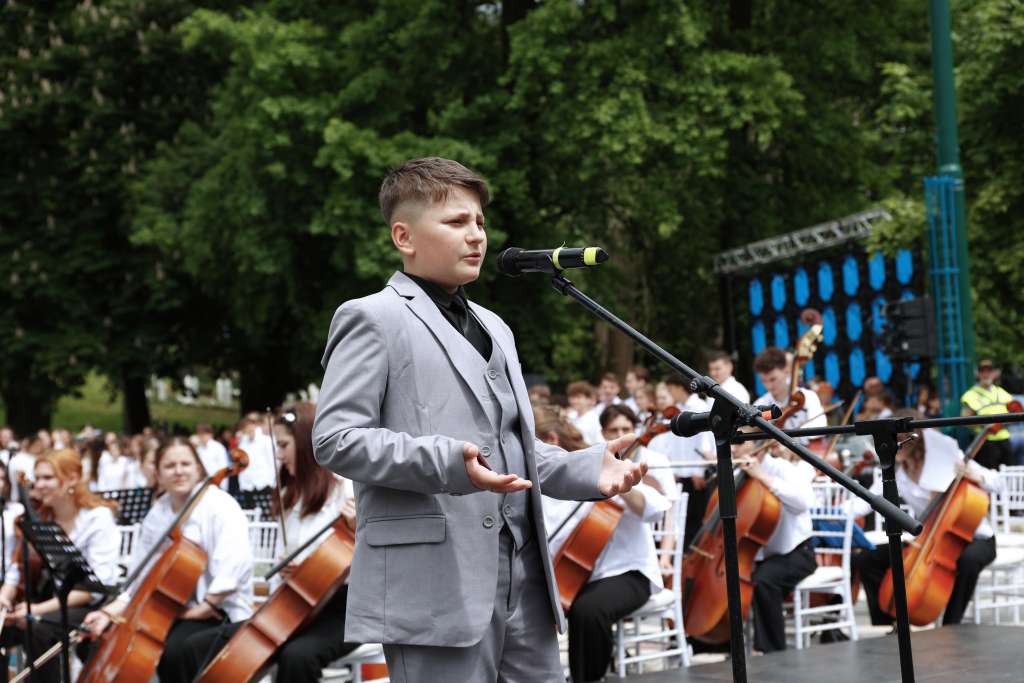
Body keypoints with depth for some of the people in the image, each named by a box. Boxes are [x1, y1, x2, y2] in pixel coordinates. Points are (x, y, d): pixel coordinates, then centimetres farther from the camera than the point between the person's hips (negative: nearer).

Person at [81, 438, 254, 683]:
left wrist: (202, 609, -26)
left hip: (219, 612, -7)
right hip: (173, 611, 7)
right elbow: (140, 580, 12)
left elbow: (236, 566, -26)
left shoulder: (220, 506, -12)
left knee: (175, 648, -33)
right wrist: (109, 613, -3)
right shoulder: (156, 515, 10)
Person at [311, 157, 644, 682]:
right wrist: (449, 464, -23)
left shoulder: (493, 328, 25)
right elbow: (334, 439, -11)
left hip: (522, 579, 8)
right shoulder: (373, 319, -2)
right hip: (436, 584, -8)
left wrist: (587, 469, 8)